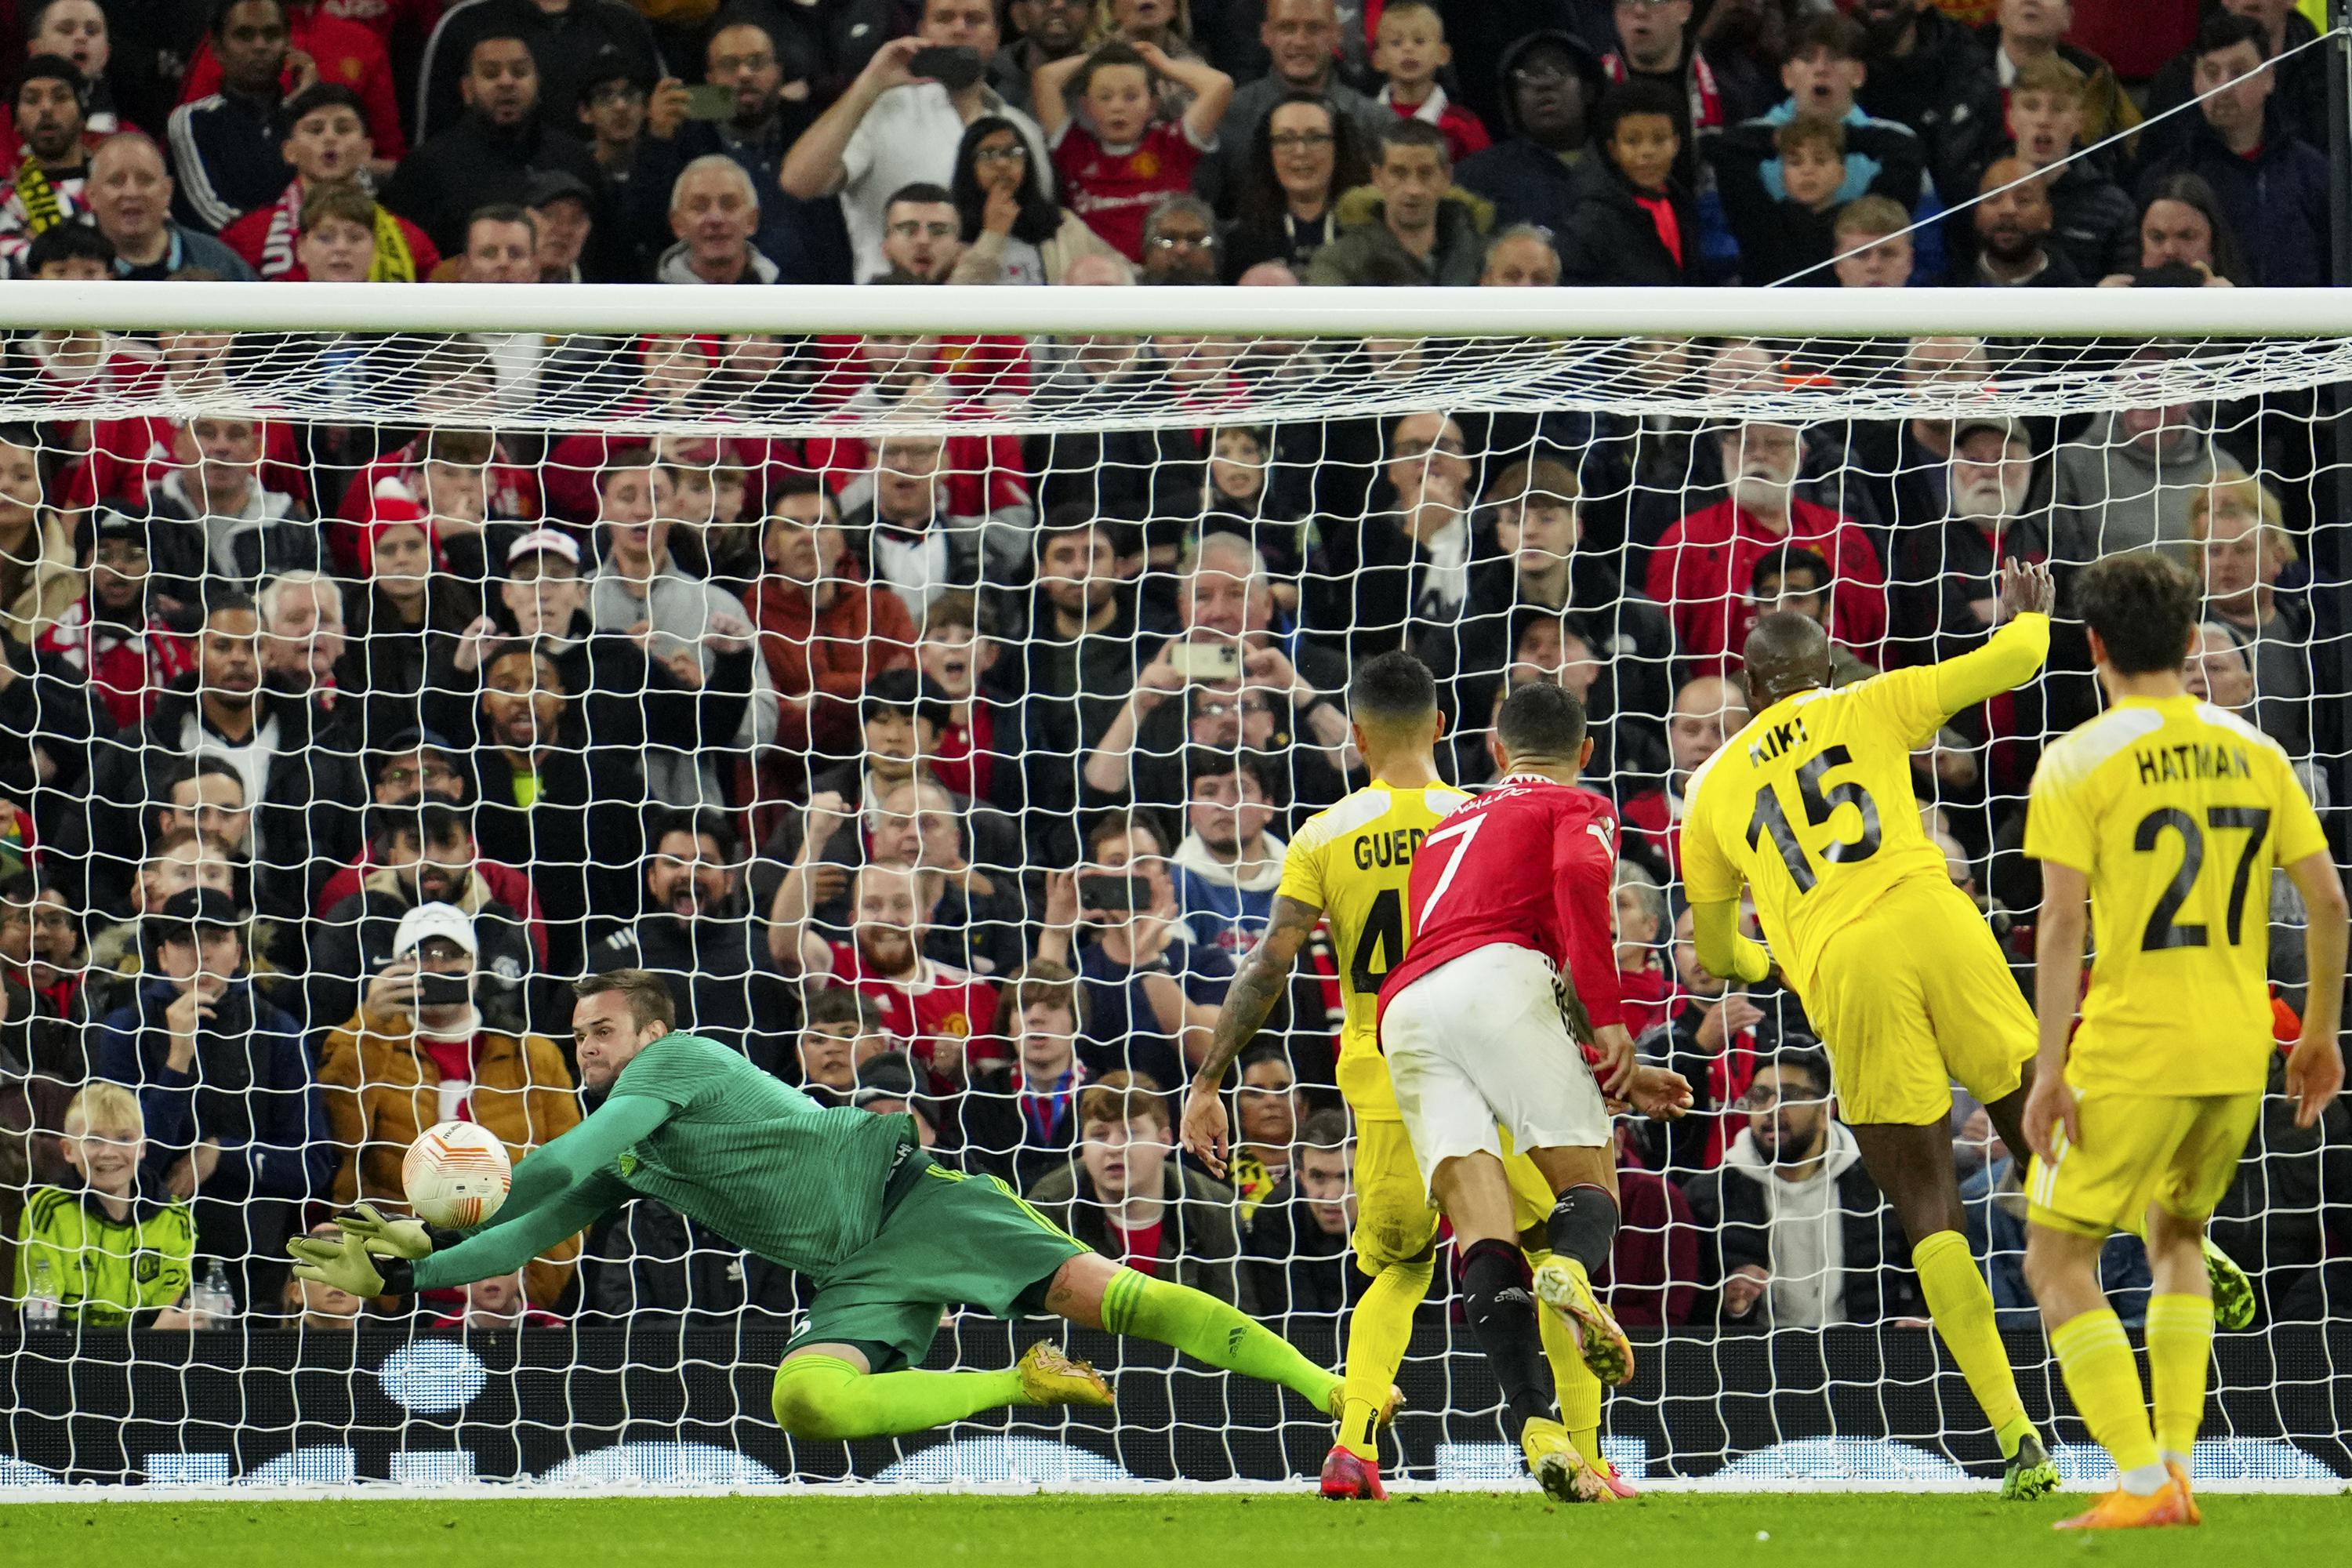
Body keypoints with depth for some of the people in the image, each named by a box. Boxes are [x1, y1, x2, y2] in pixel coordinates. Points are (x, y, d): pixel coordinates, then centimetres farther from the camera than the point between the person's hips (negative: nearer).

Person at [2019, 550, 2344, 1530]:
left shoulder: (2079, 762, -7)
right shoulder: (2253, 753, 7)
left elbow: (2062, 921, -15)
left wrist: (2048, 1068, -14)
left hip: (2131, 1052, -6)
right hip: (2239, 1053, 6)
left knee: (2058, 1262, 6)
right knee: (2177, 1238, 27)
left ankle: (2144, 1483, -5)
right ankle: (2175, 1464, 18)